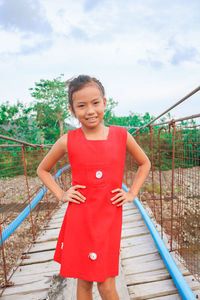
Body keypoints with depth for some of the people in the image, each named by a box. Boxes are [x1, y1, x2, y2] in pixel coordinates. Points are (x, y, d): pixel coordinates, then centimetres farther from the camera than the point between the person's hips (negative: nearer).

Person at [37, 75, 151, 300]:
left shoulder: (121, 135, -5)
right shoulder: (68, 141, -7)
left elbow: (144, 163, 12)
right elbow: (42, 170, 10)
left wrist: (132, 193, 3)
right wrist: (60, 195, -1)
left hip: (109, 220, 0)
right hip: (79, 220, 0)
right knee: (84, 282, 17)